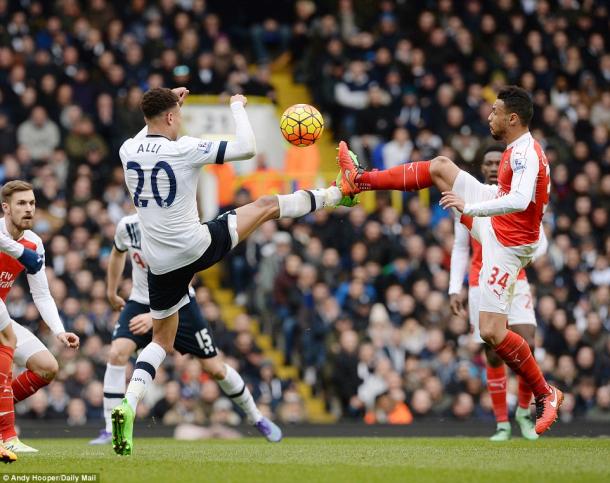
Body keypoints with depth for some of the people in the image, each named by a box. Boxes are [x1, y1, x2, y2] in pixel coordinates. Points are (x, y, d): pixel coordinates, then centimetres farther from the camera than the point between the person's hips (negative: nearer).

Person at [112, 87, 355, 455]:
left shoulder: (128, 151, -1)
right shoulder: (185, 149, -17)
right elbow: (247, 148, -10)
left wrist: (167, 102, 31)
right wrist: (238, 107, 5)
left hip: (162, 265, 5)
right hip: (197, 247, -5)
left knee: (162, 342, 15)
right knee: (266, 206, 15)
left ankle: (127, 407, -9)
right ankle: (337, 194, 37)